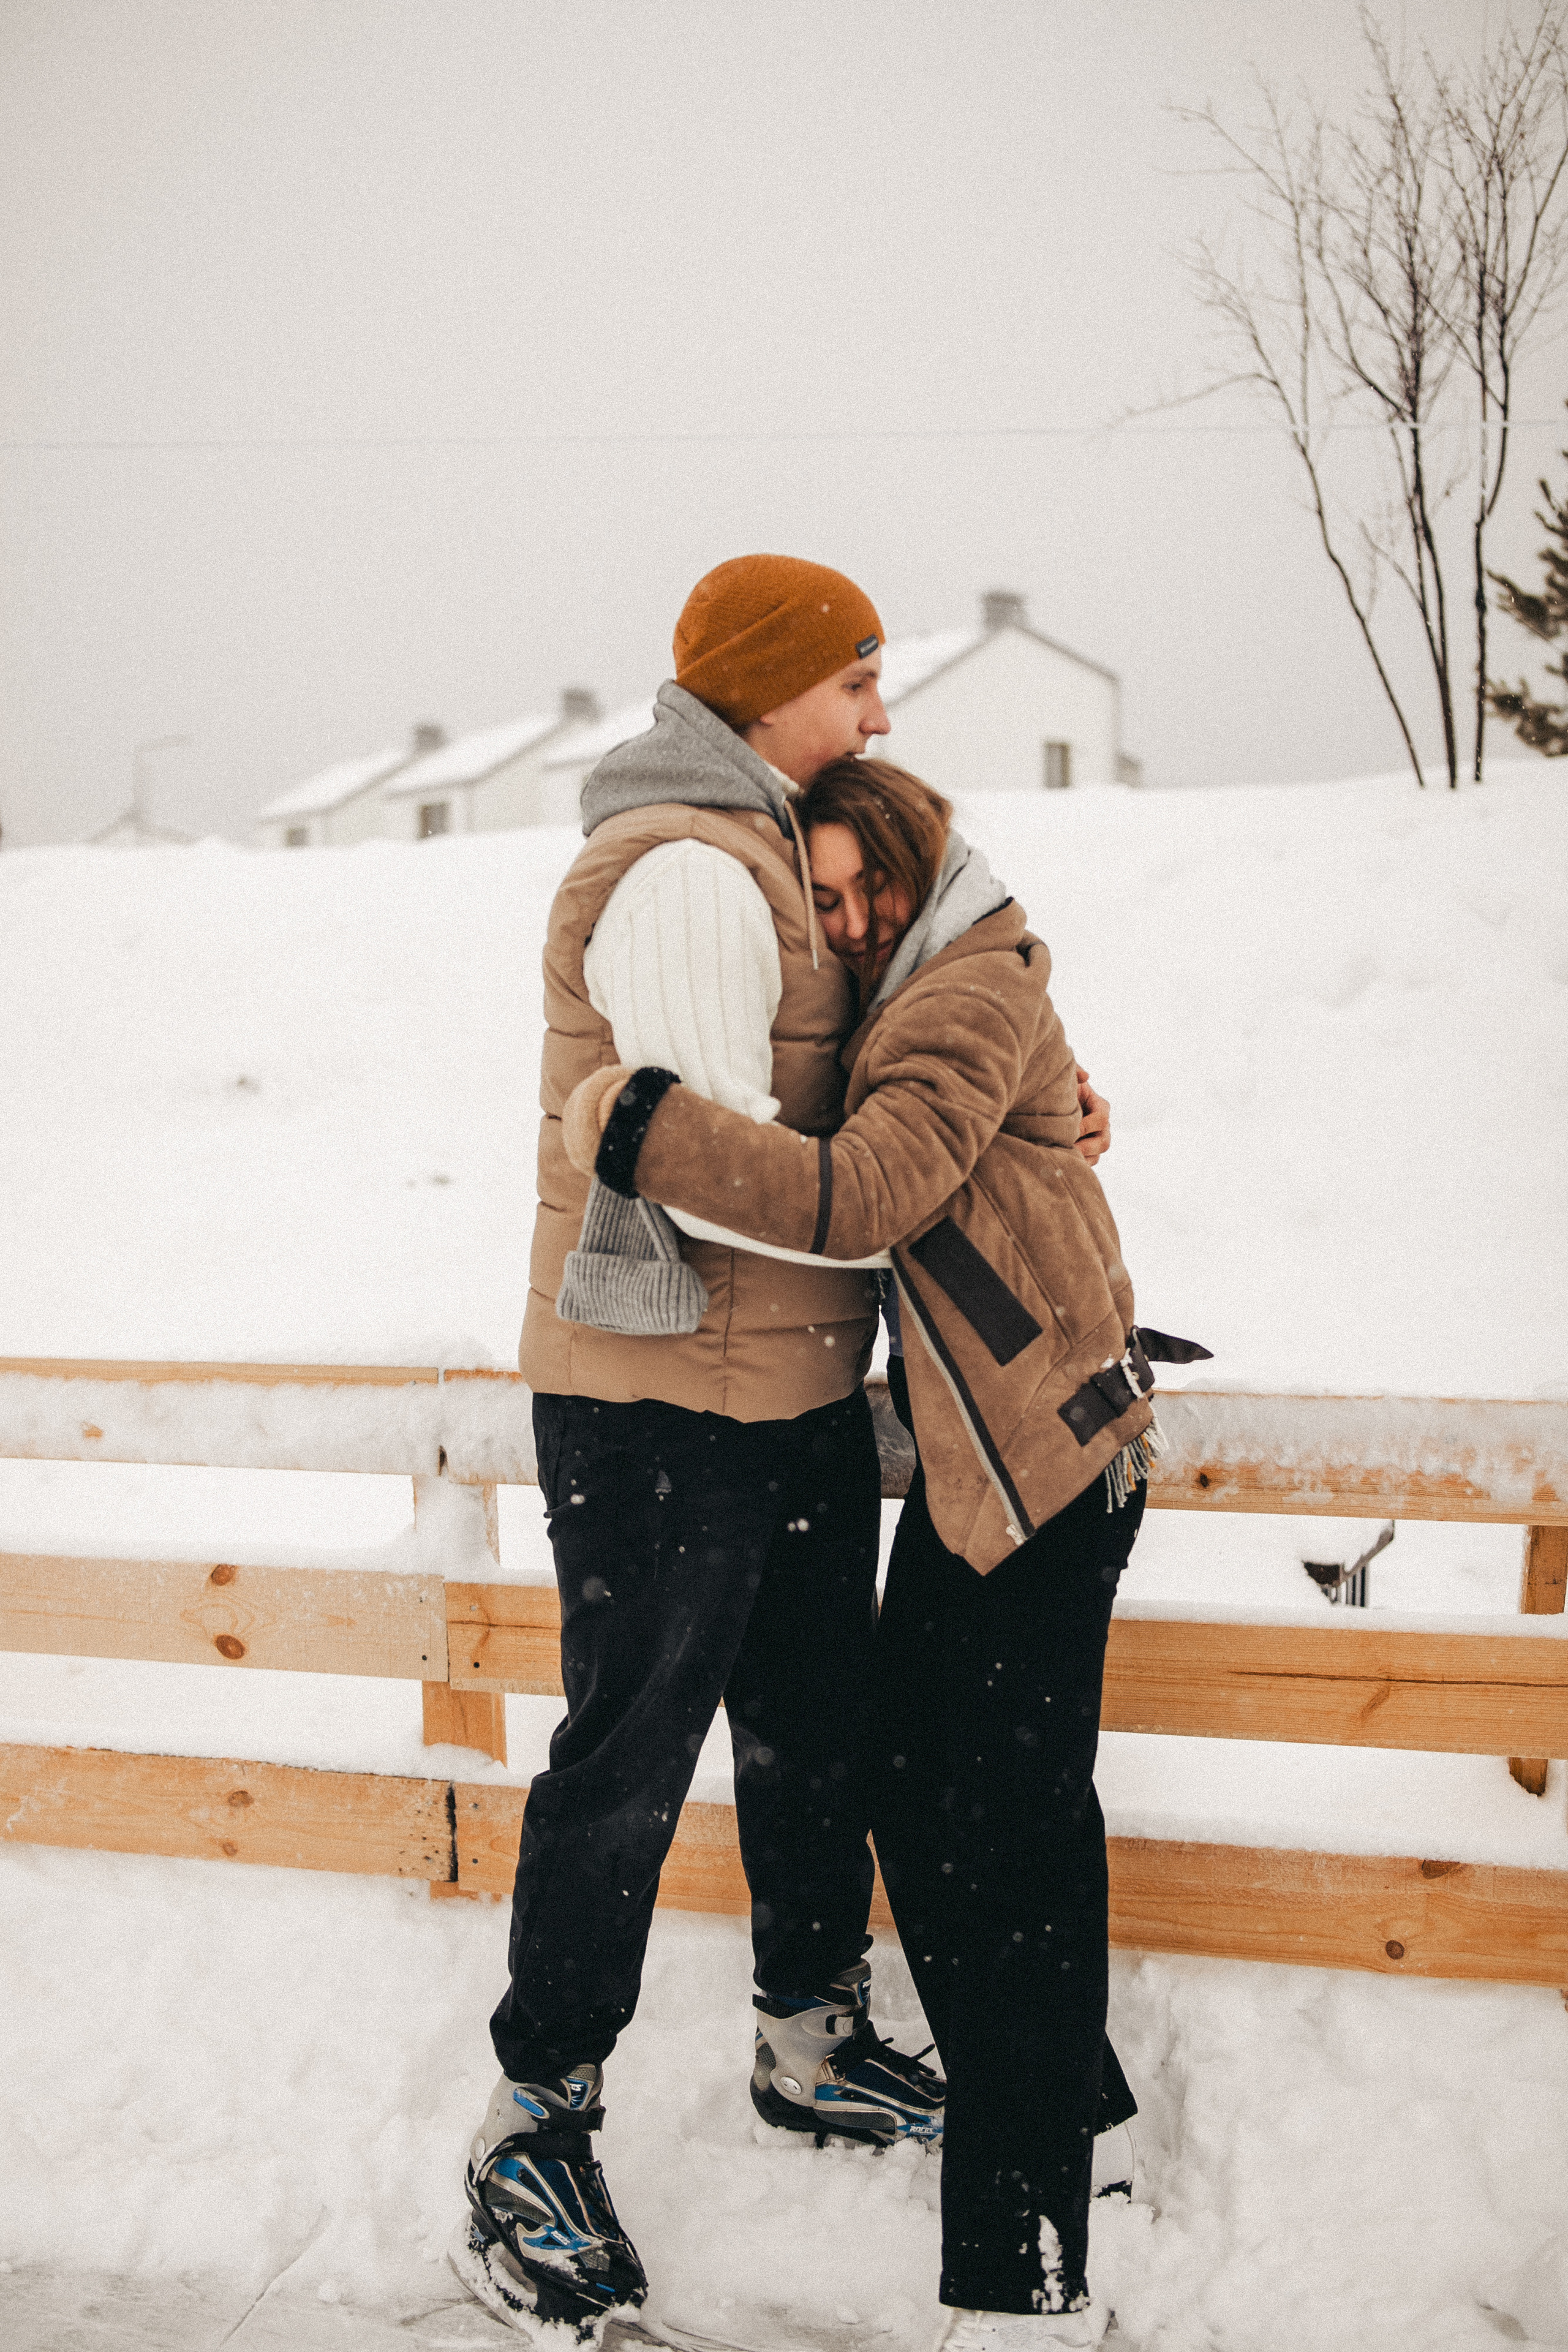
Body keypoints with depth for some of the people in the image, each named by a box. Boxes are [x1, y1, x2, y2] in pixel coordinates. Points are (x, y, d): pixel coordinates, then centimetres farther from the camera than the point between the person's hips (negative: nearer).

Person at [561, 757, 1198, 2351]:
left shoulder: (973, 998, -14)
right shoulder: (908, 1005, 18)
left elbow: (862, 1198, -27)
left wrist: (639, 1128, -28)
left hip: (1047, 1457, -10)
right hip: (974, 1453, 10)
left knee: (1009, 1832, -11)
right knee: (914, 1782, 15)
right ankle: (1059, 2096, 32)